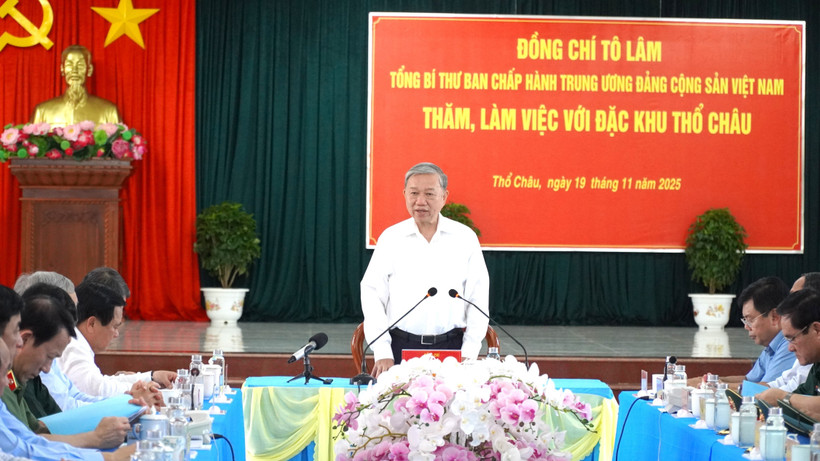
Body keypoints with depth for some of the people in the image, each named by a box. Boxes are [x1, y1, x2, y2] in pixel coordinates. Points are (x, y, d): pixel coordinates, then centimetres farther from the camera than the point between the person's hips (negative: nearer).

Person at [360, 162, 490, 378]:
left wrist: (469, 354, -1)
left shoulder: (465, 237, 7)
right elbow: (372, 296, 5)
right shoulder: (390, 238, 7)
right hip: (400, 347, 0)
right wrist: (382, 354, -4)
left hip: (450, 347, 0)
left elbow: (479, 299, 7)